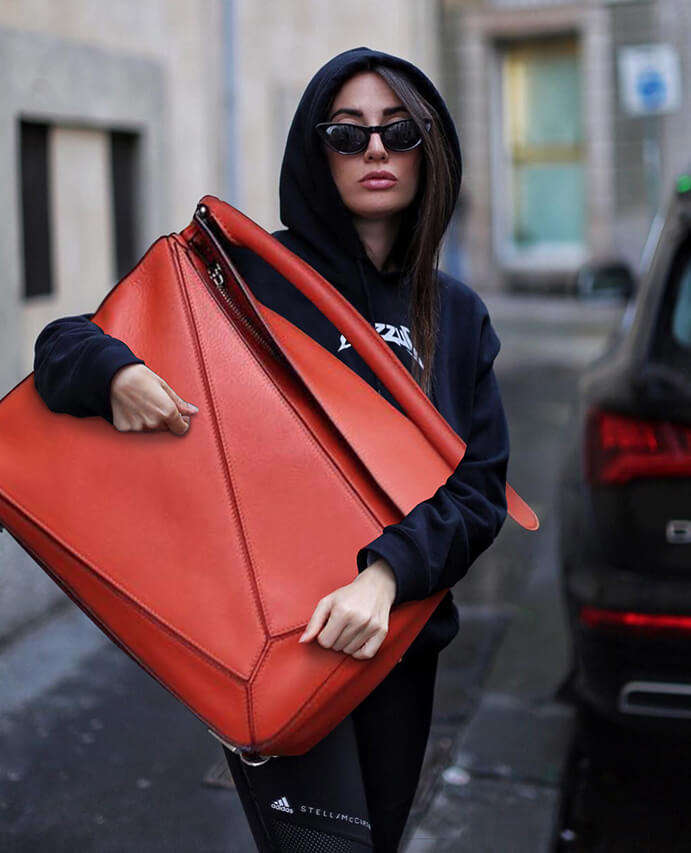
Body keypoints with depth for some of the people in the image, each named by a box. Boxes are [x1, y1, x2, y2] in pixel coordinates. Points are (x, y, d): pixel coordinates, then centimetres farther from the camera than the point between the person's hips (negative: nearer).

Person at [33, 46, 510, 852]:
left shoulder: (456, 313, 6)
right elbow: (64, 341, -3)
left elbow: (480, 488, -2)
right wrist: (116, 371, -26)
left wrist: (388, 572, -21)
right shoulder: (247, 273, -7)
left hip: (399, 639, 5)